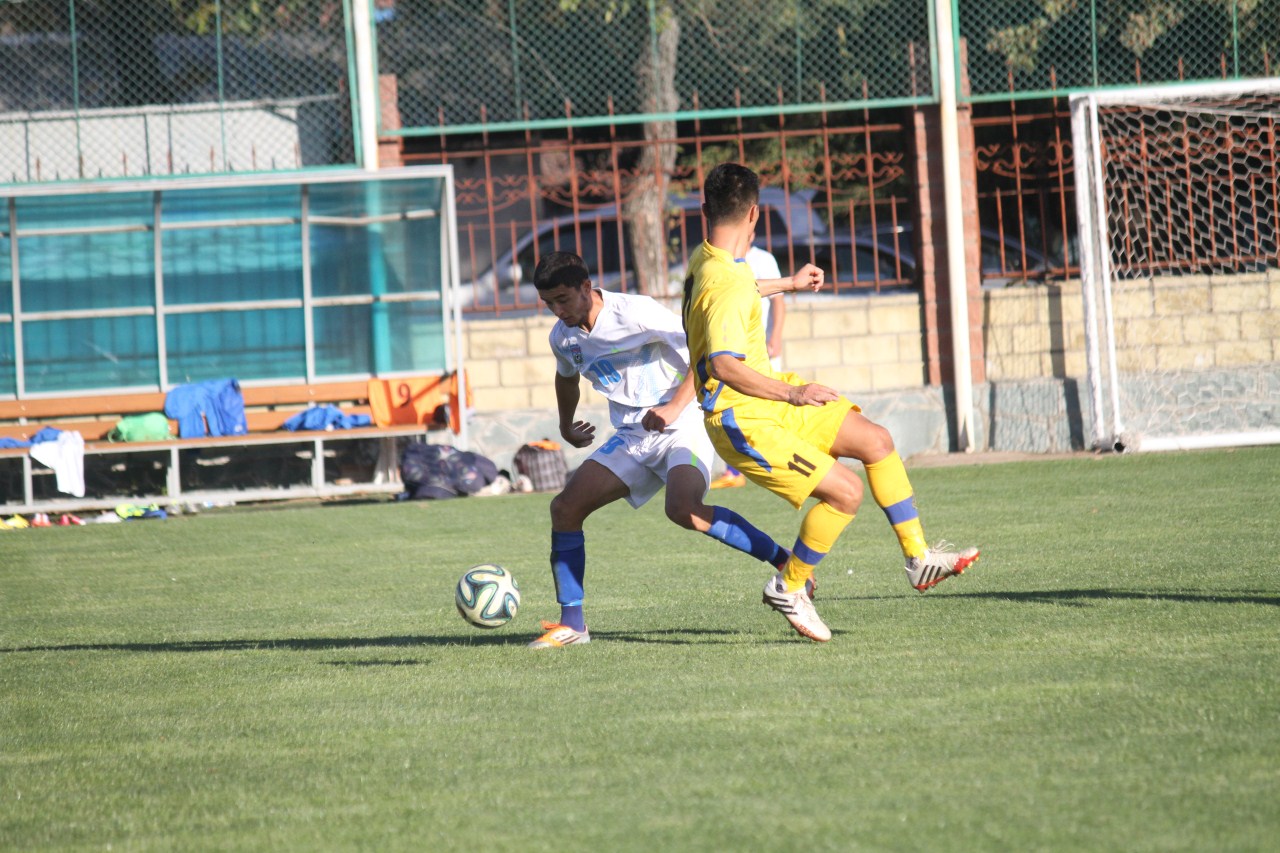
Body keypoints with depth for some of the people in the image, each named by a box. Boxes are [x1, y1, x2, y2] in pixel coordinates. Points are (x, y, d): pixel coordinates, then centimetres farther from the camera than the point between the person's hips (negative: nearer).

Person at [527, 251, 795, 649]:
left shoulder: (636, 313, -17)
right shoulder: (563, 337, 5)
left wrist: (674, 408, -25)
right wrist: (566, 426, 35)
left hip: (683, 426, -7)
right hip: (632, 438, 7)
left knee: (684, 510, -33)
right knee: (565, 507, -5)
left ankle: (785, 562, -23)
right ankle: (571, 624, 3)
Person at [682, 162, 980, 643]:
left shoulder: (704, 261, 4)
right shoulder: (727, 284, -27)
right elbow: (723, 365, -37)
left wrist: (787, 284, 41)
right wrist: (791, 393, -37)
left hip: (771, 401, 10)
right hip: (744, 423, -10)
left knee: (876, 441, 8)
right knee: (846, 492, -16)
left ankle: (919, 559, 16)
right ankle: (788, 588, 5)